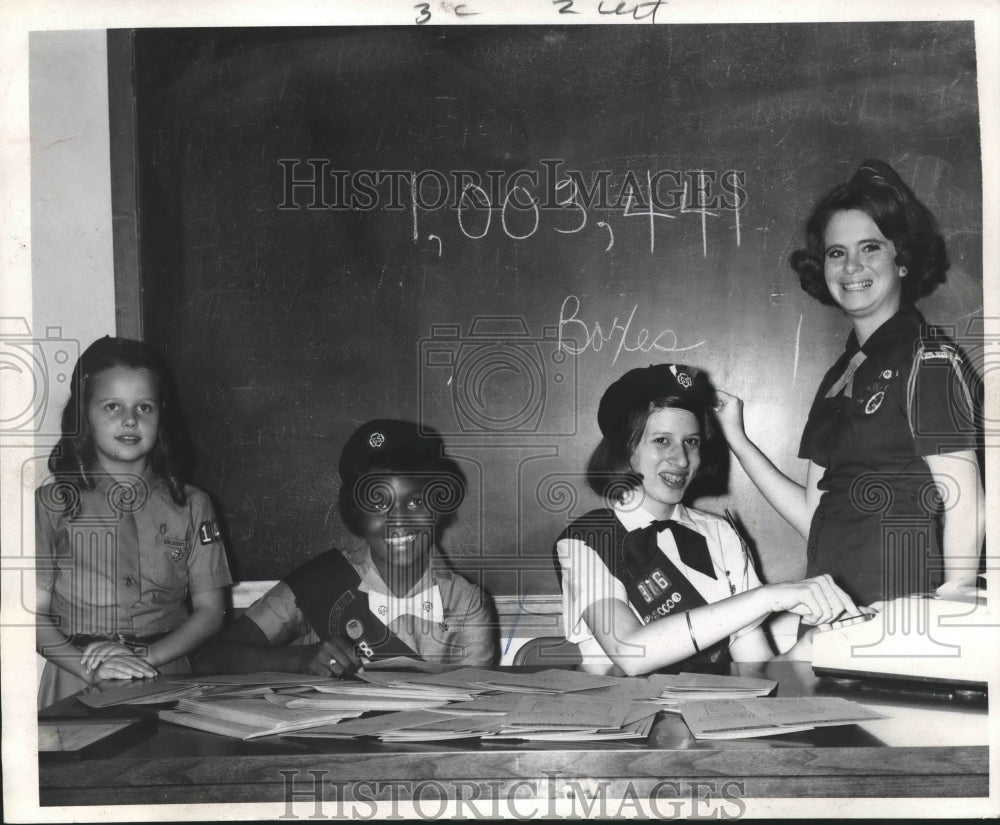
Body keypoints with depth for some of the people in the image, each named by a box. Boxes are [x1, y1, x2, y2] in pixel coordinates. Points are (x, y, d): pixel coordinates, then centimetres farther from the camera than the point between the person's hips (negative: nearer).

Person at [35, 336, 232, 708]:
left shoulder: (190, 506, 10)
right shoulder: (52, 504, 6)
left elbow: (209, 611, 7)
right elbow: (35, 614, 2)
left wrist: (144, 659, -7)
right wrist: (93, 669, -13)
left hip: (166, 680, 1)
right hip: (76, 689, -1)